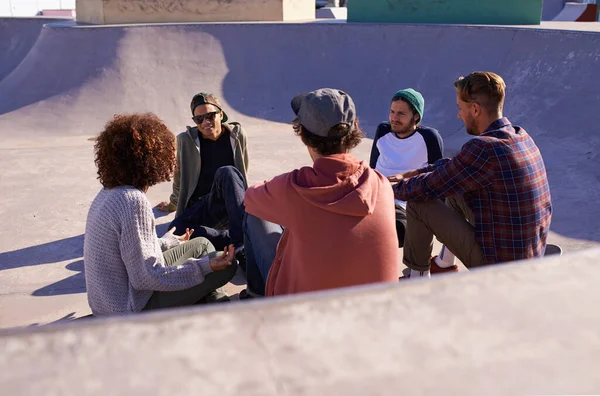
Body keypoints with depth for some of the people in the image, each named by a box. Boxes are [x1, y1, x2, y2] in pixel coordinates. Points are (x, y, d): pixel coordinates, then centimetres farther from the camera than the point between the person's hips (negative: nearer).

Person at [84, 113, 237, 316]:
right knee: (226, 267, -6)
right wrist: (205, 266, -22)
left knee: (201, 244, 17)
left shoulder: (108, 193, 2)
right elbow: (146, 278, -26)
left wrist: (168, 241, 26)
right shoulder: (133, 201, -27)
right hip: (132, 309, -9)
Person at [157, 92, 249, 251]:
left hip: (229, 205, 0)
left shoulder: (237, 135, 3)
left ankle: (241, 236, -41)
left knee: (226, 172, -33)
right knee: (176, 230, -32)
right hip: (199, 207, 1)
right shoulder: (186, 140, 0)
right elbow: (179, 177, 15)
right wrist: (173, 204, 27)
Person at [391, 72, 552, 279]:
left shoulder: (482, 148, -26)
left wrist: (396, 186, 4)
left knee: (418, 203, -3)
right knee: (455, 186, 23)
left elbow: (426, 189, -16)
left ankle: (417, 276, 17)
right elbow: (456, 166, 17)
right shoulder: (521, 136, 2)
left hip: (498, 262, -9)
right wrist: (418, 172, 14)